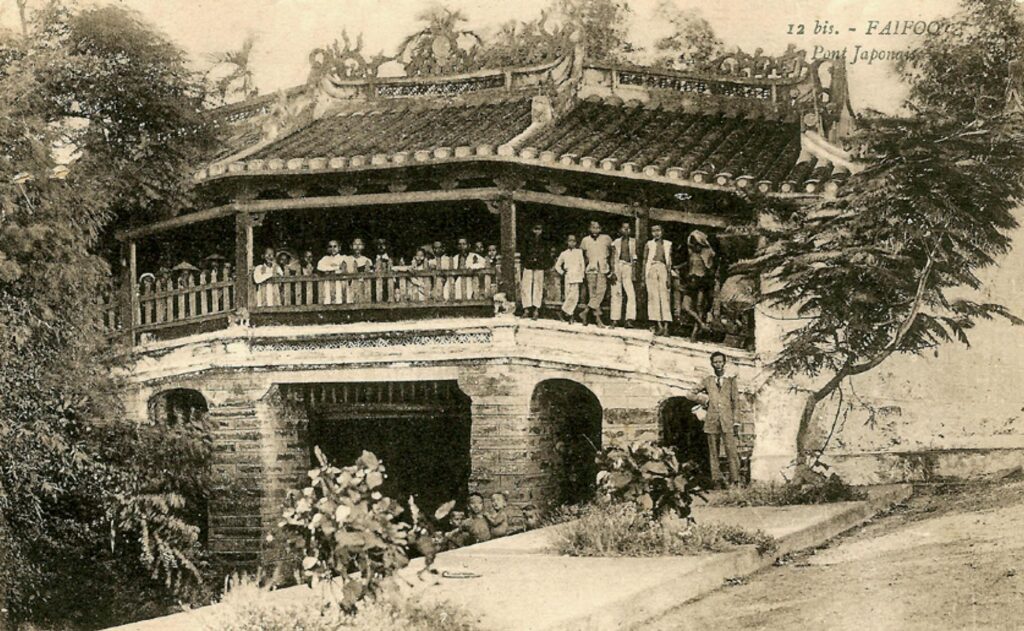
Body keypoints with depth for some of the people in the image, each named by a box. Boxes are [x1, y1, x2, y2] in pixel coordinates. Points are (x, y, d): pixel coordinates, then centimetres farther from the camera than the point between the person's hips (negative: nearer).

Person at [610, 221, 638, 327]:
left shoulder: (633, 241, 14)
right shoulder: (616, 242, 11)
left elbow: (634, 253, 16)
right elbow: (613, 257, 6)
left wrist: (634, 260, -7)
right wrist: (613, 272, -3)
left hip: (628, 267, 0)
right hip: (617, 267, 0)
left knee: (631, 294, -15)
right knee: (616, 294, 1)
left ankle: (629, 319, -20)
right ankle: (615, 319, 7)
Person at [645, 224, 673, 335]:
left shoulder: (667, 244, 14)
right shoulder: (649, 244, 12)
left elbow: (669, 260, 11)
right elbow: (644, 260, 10)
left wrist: (668, 274, 0)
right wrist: (643, 276, 3)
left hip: (663, 269, 1)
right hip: (652, 269, -1)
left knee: (665, 297, -6)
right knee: (654, 297, -8)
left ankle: (665, 325, -10)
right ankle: (658, 325, -12)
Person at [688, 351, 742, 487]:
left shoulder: (731, 380, 10)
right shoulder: (707, 381, 12)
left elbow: (735, 400, 9)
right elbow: (690, 394, 17)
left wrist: (734, 418, 3)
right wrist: (704, 400, 6)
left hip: (727, 421, -2)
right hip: (712, 420, 2)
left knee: (731, 450, -9)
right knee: (713, 452, 1)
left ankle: (735, 480, -7)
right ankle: (716, 479, 3)